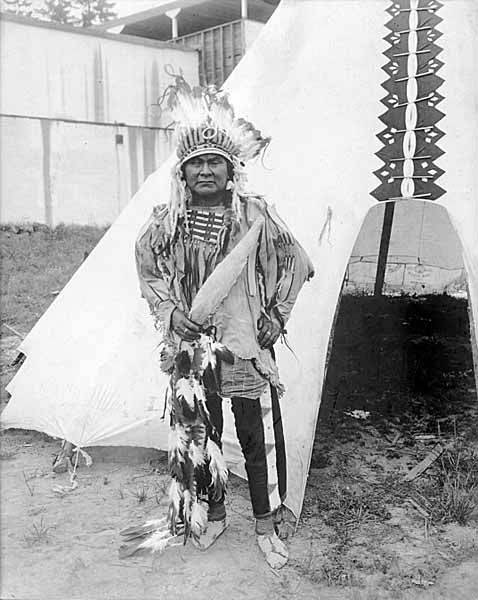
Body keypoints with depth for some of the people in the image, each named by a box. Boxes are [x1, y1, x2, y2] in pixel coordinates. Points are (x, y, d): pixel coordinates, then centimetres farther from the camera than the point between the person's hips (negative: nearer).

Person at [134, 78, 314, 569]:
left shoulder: (256, 216, -5)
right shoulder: (166, 221, -1)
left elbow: (296, 263, 6)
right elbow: (147, 269, 13)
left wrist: (278, 314, 0)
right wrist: (170, 311, -2)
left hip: (248, 347, -1)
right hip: (192, 349, 2)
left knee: (261, 437, 4)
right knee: (197, 436, 13)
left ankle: (266, 526, 25)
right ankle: (211, 515, 35)